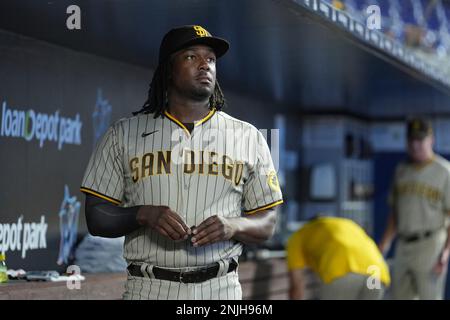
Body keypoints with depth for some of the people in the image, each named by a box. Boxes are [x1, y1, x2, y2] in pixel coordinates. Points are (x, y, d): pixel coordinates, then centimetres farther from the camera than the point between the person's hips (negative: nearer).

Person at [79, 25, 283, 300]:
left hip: (221, 290, 1)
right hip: (147, 289, -1)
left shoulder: (248, 137, 9)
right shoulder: (124, 134, 7)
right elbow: (96, 218, 5)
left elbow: (267, 225, 9)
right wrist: (144, 214, -13)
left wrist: (233, 225, -12)